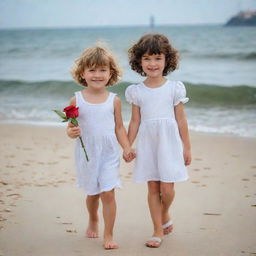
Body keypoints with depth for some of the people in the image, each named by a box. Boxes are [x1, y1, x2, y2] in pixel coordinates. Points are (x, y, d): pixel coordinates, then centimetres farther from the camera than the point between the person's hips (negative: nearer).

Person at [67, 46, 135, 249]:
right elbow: (70, 127, 1)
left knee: (108, 194, -8)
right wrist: (71, 132, -22)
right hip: (86, 155, 1)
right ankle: (93, 221, 46)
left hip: (109, 154, -1)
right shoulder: (77, 100, -5)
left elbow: (119, 127, 5)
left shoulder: (114, 100, -3)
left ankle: (108, 235, 5)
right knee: (92, 193, 17)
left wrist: (127, 148, -6)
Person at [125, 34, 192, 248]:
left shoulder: (174, 88, -2)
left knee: (167, 188, -5)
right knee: (153, 188, 5)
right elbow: (135, 121, 7)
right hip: (147, 144, 2)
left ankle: (165, 215, 27)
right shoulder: (137, 91, 2)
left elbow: (181, 120, 1)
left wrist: (187, 147, 2)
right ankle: (158, 231, 16)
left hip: (169, 142, -1)